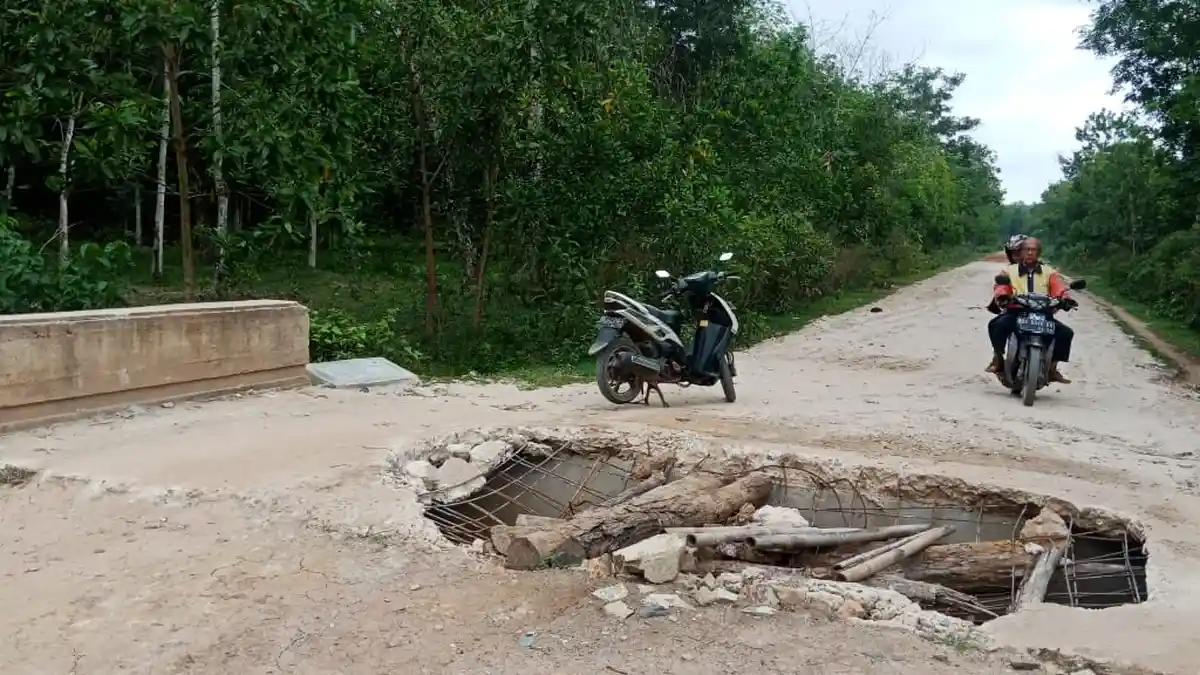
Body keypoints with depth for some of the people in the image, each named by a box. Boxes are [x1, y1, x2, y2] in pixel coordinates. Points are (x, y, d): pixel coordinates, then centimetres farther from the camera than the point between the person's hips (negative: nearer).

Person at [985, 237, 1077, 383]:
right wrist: (1002, 296, -27)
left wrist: (1066, 298, -21)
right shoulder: (1009, 271, 14)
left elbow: (1059, 288, 1)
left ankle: (1052, 367, -2)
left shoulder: (1049, 272, 18)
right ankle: (998, 358, -14)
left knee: (1066, 333, -16)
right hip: (1015, 313, -2)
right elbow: (1001, 287, -3)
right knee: (996, 325, -32)